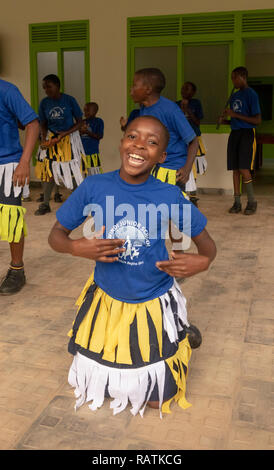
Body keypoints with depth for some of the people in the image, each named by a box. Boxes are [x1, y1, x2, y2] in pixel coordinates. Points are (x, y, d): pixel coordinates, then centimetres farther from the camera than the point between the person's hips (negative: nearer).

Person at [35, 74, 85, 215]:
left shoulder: (69, 100, -8)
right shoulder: (44, 103, 0)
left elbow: (79, 122, -4)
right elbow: (43, 124, 8)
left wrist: (65, 133, -18)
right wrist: (44, 139, -11)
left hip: (69, 138, -2)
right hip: (50, 139, 2)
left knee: (72, 171, -2)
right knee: (48, 171, 1)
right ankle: (45, 204, 12)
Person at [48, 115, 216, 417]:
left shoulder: (170, 197, -17)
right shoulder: (94, 187, -15)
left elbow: (205, 241, -5)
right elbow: (56, 235, -6)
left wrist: (202, 261, -27)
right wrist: (78, 248, -27)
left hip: (155, 305, -1)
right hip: (106, 301, 2)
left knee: (157, 400, 14)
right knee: (95, 387, 18)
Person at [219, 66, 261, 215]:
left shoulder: (251, 94, -6)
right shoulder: (234, 96, 17)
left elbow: (257, 120, -12)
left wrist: (235, 115, -16)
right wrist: (225, 120, 4)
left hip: (246, 134, -7)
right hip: (234, 133, 7)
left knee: (244, 169, -13)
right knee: (235, 169, 5)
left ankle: (252, 201, 1)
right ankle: (237, 202, 11)